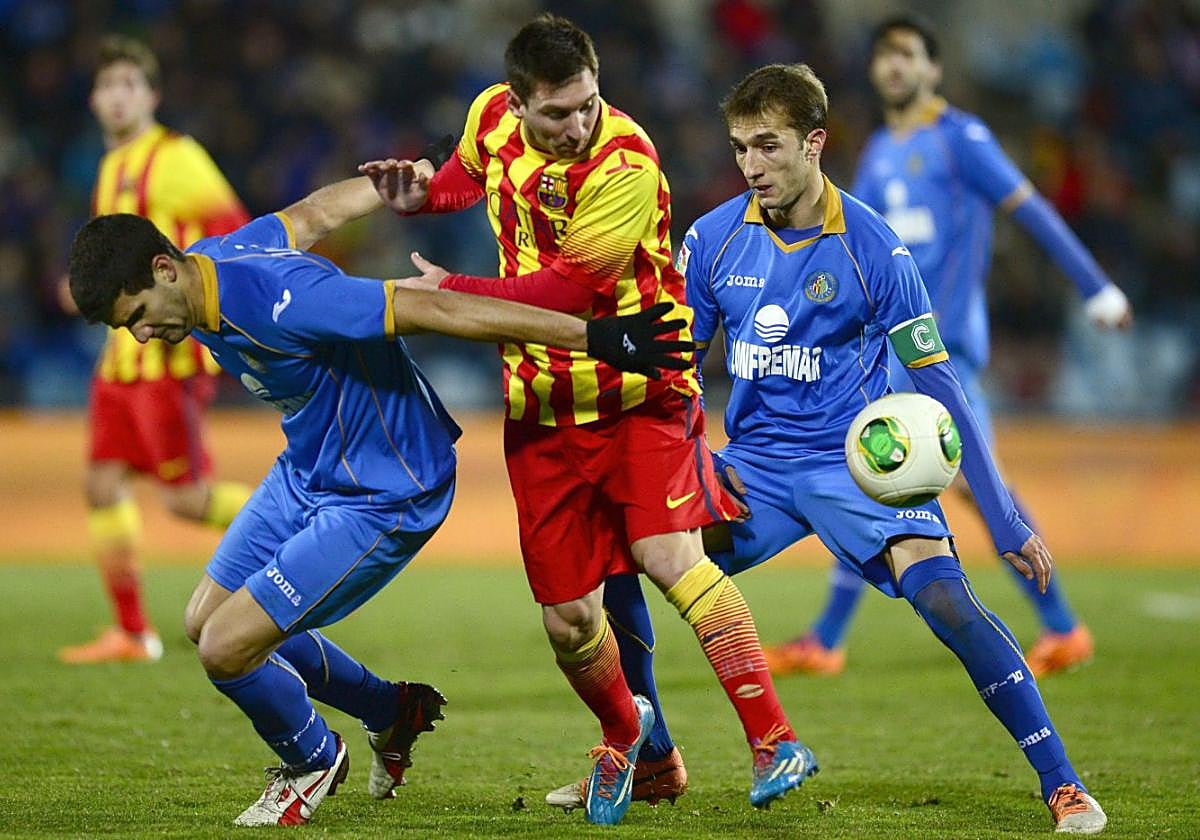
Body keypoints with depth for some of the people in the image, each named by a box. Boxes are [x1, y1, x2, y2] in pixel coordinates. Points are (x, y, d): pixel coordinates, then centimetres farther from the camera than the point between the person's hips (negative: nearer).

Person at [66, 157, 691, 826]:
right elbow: (311, 215, 13)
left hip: (382, 499, -10)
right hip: (306, 471, 10)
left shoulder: (272, 302, -34)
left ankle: (311, 758, 19)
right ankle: (393, 712, 31)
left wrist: (596, 338, -31)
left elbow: (437, 310, -33)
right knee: (205, 620, 15)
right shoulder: (209, 261, -7)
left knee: (227, 648, -14)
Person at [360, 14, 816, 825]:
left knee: (670, 555, -25)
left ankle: (774, 743, -22)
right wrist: (422, 194, 6)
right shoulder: (492, 117, 0)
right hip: (544, 407, 5)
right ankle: (639, 750, 33)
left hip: (640, 392, -5)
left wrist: (454, 291, -13)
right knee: (567, 617, 5)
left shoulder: (624, 164, -21)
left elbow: (565, 289, -20)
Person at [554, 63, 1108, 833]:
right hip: (752, 466, 4)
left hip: (856, 459, -4)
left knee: (944, 597, -27)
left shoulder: (874, 249, -11)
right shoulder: (713, 239, -2)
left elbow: (935, 384, -8)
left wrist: (1005, 520, -9)